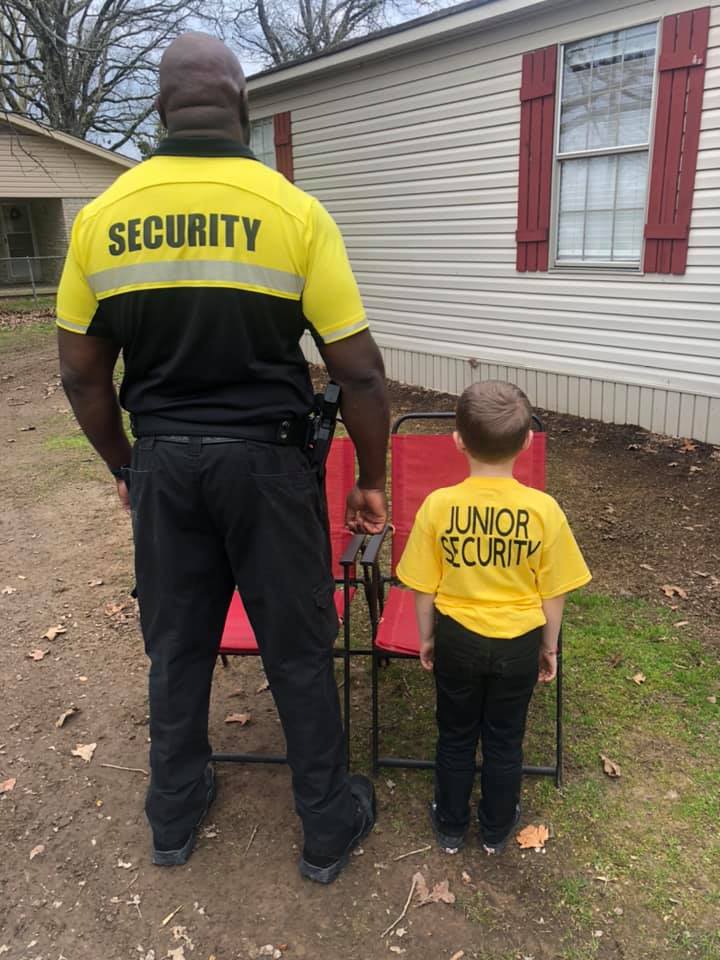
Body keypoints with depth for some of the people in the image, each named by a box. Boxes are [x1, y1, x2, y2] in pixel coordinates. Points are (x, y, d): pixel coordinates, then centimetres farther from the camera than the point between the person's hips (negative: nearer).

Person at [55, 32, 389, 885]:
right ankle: (329, 826, 30)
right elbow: (358, 372, -10)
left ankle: (174, 818, 39)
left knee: (177, 647, 19)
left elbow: (82, 376, 5)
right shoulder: (292, 211, -9)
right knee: (298, 654, 12)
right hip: (265, 461, -3)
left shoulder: (100, 215, 0)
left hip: (163, 462, 3)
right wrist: (372, 480, 2)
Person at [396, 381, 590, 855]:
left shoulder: (438, 505, -18)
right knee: (505, 740, 21)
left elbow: (425, 587, -8)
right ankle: (497, 829, 41)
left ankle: (451, 826, 39)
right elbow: (553, 592, -8)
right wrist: (549, 646, 9)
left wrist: (427, 638, 9)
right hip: (518, 643, 0)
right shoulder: (544, 509, -18)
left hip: (457, 638, 0)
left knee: (456, 737, 21)